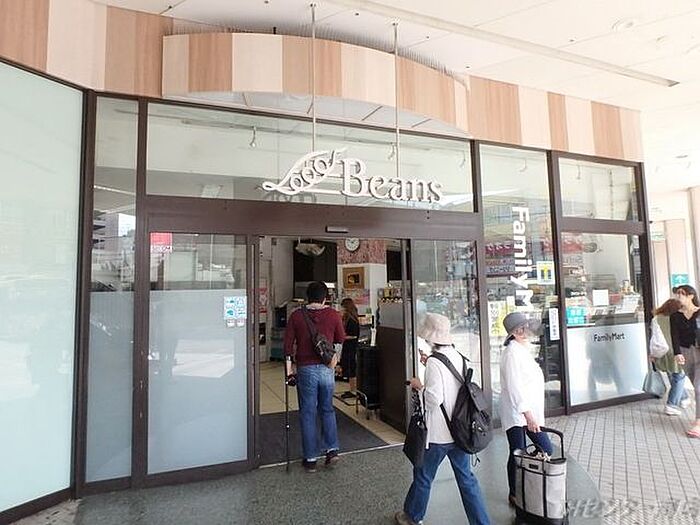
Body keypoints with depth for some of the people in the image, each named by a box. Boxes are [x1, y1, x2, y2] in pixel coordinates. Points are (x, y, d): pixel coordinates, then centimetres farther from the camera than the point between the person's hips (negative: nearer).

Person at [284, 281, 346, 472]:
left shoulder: (297, 316, -3)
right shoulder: (333, 315, -2)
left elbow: (288, 344, -3)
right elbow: (341, 341, 5)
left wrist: (289, 368, 4)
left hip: (305, 369, -1)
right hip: (327, 369, 1)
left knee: (308, 413, 9)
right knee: (327, 410, 19)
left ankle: (310, 459, 16)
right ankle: (332, 449, 11)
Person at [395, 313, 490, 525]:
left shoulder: (434, 362, -21)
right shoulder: (459, 357, 1)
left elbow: (434, 399, -24)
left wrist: (419, 386, -7)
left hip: (438, 434, -6)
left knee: (423, 476, 15)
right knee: (466, 478, 16)